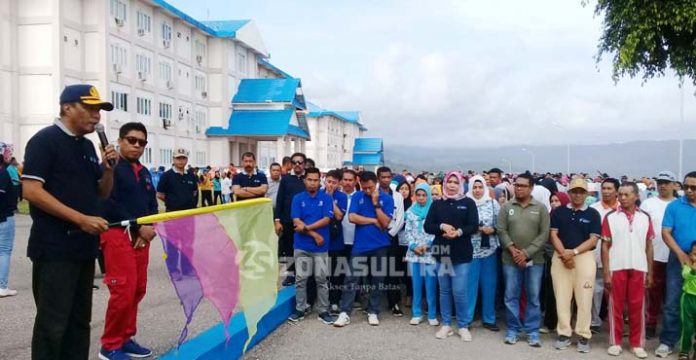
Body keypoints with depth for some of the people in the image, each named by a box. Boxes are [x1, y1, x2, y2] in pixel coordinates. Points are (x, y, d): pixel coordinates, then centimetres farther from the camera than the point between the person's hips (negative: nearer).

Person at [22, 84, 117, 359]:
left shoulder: (87, 146, 15)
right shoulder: (44, 140, -9)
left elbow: (102, 192, 19)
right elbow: (31, 191, -18)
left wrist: (108, 167, -1)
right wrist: (80, 218, -22)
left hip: (84, 246, 8)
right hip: (55, 248, -8)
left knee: (79, 320, 15)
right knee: (53, 324, -3)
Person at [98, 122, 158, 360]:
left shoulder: (144, 173, 17)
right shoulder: (110, 168, -8)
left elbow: (152, 204, 16)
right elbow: (110, 206, -17)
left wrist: (150, 228, -3)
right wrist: (138, 227, -15)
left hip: (141, 236, 8)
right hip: (118, 235, -8)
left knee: (138, 290, 10)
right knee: (123, 291, -10)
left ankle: (126, 339, 23)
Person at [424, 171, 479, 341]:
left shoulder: (468, 203, 2)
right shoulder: (437, 204, 7)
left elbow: (474, 226, -6)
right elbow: (427, 226, 3)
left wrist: (459, 232, -22)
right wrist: (442, 227, -15)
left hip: (462, 254, -3)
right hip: (442, 252, 3)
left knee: (459, 292, -4)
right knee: (444, 290, 11)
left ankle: (463, 326, 12)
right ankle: (446, 325, 22)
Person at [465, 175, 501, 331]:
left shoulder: (493, 203, 4)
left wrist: (493, 230, -13)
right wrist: (473, 229, -14)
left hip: (489, 249, 2)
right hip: (471, 250, -2)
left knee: (489, 284, 8)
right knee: (470, 284, 3)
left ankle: (489, 319, 20)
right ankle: (466, 318, 14)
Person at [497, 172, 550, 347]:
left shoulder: (541, 208, 0)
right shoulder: (506, 207, 3)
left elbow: (544, 234, -5)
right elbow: (501, 230, -1)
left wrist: (527, 253, -12)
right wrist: (512, 249, -14)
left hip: (534, 259, -1)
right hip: (511, 259, 1)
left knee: (533, 297, 7)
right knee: (511, 296, 6)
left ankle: (532, 331, 18)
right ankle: (513, 330, 19)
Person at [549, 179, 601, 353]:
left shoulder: (593, 214, 3)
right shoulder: (558, 212, 7)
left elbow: (593, 240, -2)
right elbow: (554, 235, 2)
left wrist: (574, 252, -14)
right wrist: (564, 254, -11)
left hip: (585, 257, -1)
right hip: (560, 257, 1)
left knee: (584, 299, 0)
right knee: (562, 297, 4)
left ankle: (583, 336, 10)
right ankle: (564, 333, 13)